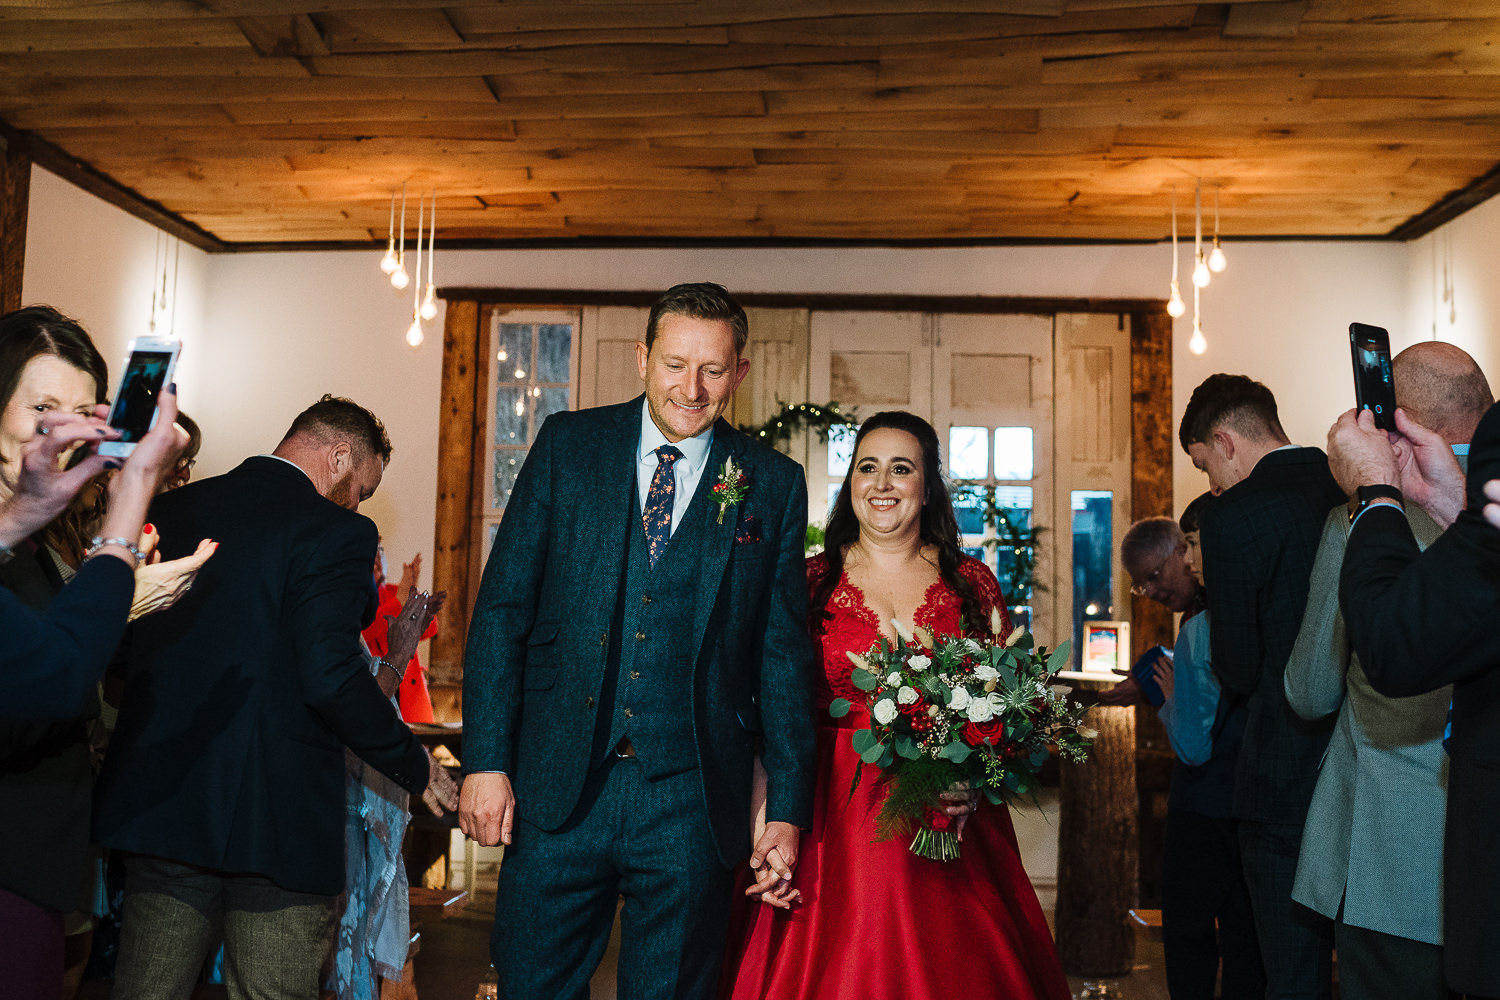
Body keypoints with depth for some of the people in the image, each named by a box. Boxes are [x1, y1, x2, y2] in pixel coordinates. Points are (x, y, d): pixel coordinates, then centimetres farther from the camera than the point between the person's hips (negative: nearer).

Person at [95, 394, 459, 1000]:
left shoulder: (167, 510, 8)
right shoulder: (335, 533, -13)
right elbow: (330, 676, -22)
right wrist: (415, 768, -9)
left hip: (157, 805, 6)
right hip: (276, 818, -6)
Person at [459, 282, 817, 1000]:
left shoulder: (774, 484, 3)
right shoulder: (567, 444, 3)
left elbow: (783, 651, 4)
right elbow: (502, 608, 1)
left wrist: (788, 808, 1)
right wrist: (486, 759, -6)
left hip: (690, 804, 0)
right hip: (558, 788, 1)